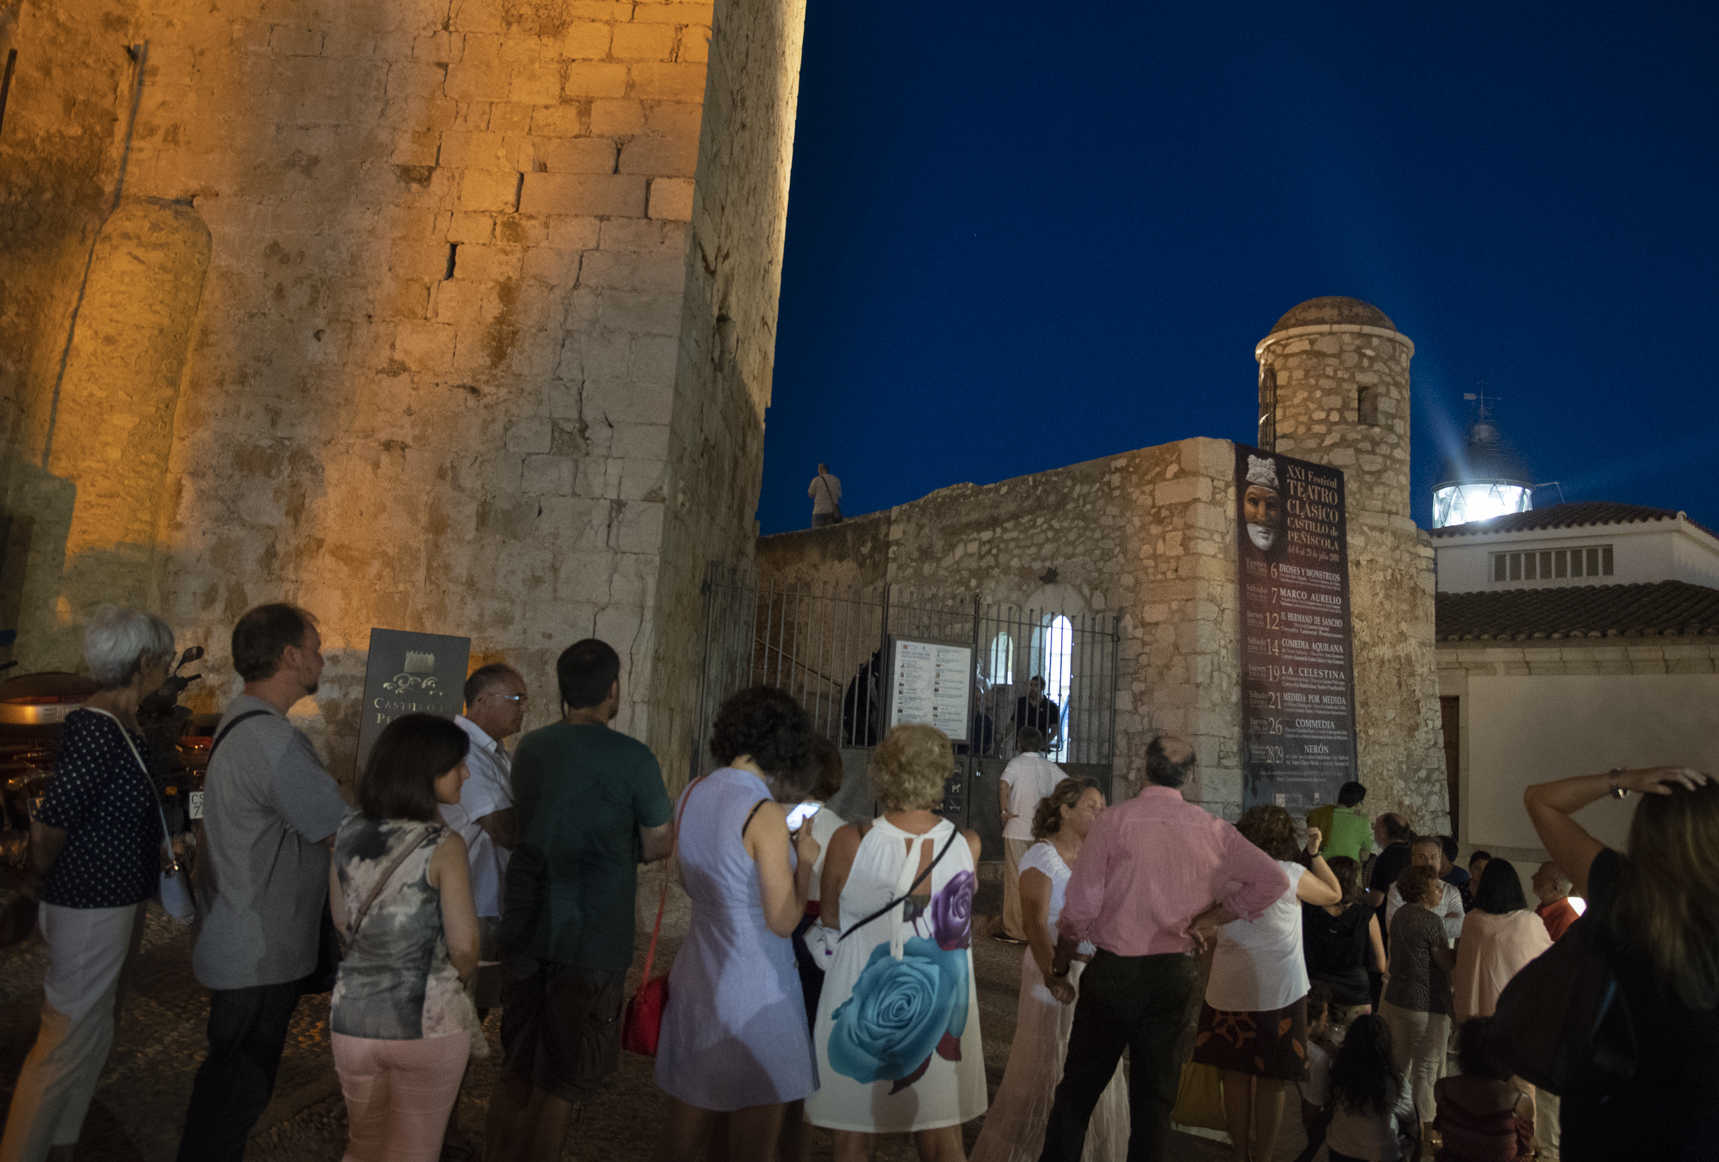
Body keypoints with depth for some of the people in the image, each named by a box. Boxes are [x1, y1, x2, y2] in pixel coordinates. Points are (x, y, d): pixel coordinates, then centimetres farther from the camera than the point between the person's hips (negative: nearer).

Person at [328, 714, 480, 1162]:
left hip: (353, 1016, 5)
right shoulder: (443, 844, -19)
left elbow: (343, 923, 10)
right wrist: (464, 975, 5)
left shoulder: (347, 833, -3)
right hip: (429, 1021, -4)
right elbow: (464, 946, -17)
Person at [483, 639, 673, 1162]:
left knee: (516, 1071, 20)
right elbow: (658, 847, -9)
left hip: (525, 934, 5)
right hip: (592, 941, -5)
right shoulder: (631, 758, -14)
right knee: (565, 1080, 10)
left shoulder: (529, 748, 2)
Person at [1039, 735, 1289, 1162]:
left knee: (1079, 1087, 13)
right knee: (1155, 1094, 15)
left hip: (1112, 970, -2)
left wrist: (1059, 967, 1)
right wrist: (1213, 917, 2)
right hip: (1174, 972, 2)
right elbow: (1273, 880, -3)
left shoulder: (1114, 819, -11)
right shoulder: (1212, 829, -1)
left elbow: (1081, 904, -11)